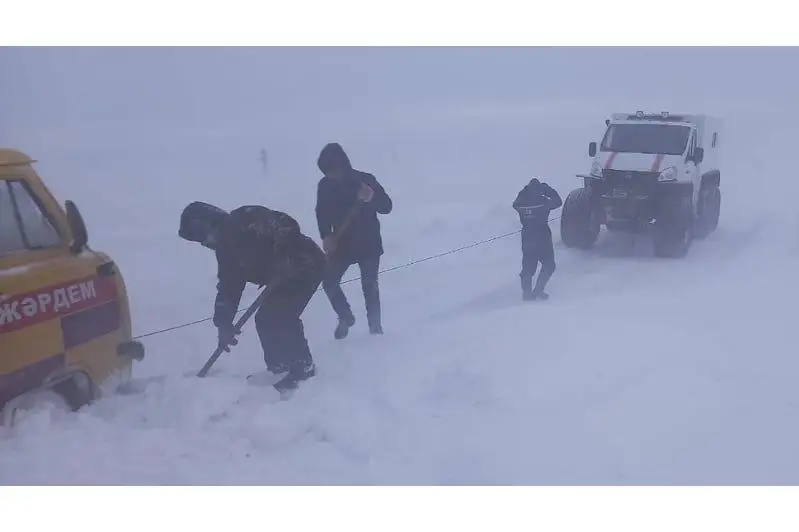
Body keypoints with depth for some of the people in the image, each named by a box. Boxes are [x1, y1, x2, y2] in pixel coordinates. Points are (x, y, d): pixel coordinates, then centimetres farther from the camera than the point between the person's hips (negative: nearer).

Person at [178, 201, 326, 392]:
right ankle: (278, 367, 19)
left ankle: (303, 368, -6)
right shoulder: (225, 247, 5)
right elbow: (228, 287, 6)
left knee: (282, 318, -16)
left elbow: (287, 227, -31)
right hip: (288, 275, 10)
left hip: (306, 264, -9)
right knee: (265, 320, 7)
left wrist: (282, 264, -35)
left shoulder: (248, 220, -22)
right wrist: (224, 324, 1)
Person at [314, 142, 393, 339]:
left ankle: (375, 324, 21)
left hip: (368, 243, -3)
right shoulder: (325, 185, -6)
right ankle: (345, 317, 21)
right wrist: (326, 237, -11)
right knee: (329, 282, -2)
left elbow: (387, 206, -17)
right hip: (341, 243, 3)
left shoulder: (365, 180, -16)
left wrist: (371, 197, -38)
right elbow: (322, 213, 4)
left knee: (369, 285, 3)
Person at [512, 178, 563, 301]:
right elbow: (558, 202, 3)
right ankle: (538, 291, 1)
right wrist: (548, 189, 13)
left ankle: (527, 292, 12)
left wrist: (526, 190, 16)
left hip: (527, 236, 4)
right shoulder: (543, 201, -13)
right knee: (549, 265, 10)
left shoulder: (521, 203, -6)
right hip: (542, 236, -4)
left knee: (528, 266, 13)